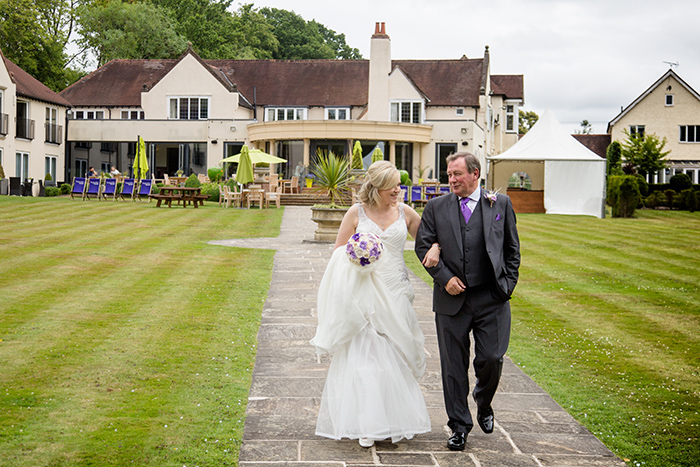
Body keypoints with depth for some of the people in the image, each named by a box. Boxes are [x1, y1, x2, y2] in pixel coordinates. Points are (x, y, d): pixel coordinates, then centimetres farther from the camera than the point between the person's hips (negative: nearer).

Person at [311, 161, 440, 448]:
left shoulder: (404, 212, 6)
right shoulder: (356, 213, 0)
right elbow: (339, 252, 6)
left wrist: (434, 248, -4)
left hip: (395, 293, 2)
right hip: (364, 292, -2)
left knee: (396, 356, 4)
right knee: (364, 355, -5)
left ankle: (398, 420, 15)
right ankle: (367, 425, 2)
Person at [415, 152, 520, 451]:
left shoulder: (500, 204, 6)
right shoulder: (436, 207, 6)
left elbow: (512, 249, 9)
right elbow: (422, 246, 4)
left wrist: (508, 285, 1)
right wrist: (445, 278, -7)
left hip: (492, 298, -1)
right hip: (452, 298, 1)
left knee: (491, 359, -3)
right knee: (453, 365, 5)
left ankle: (483, 403, 30)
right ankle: (459, 425, 17)